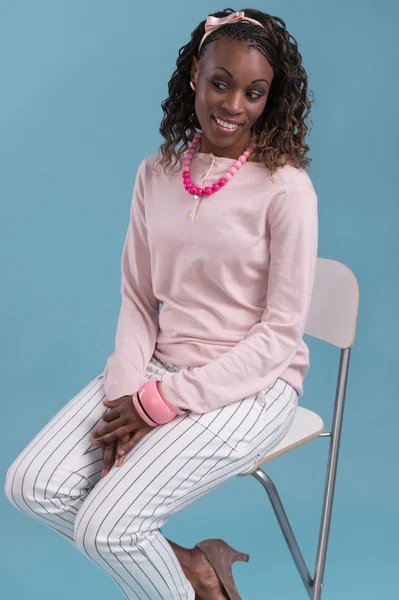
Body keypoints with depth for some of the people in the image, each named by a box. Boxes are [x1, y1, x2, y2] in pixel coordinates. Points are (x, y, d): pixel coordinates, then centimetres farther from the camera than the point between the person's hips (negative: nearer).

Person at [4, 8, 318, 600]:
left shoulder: (286, 187, -13)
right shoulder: (156, 174, 4)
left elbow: (281, 331, -12)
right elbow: (137, 299, 7)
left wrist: (164, 402, -15)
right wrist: (127, 393, -10)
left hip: (252, 385, -6)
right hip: (160, 367, 6)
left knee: (105, 524, -20)